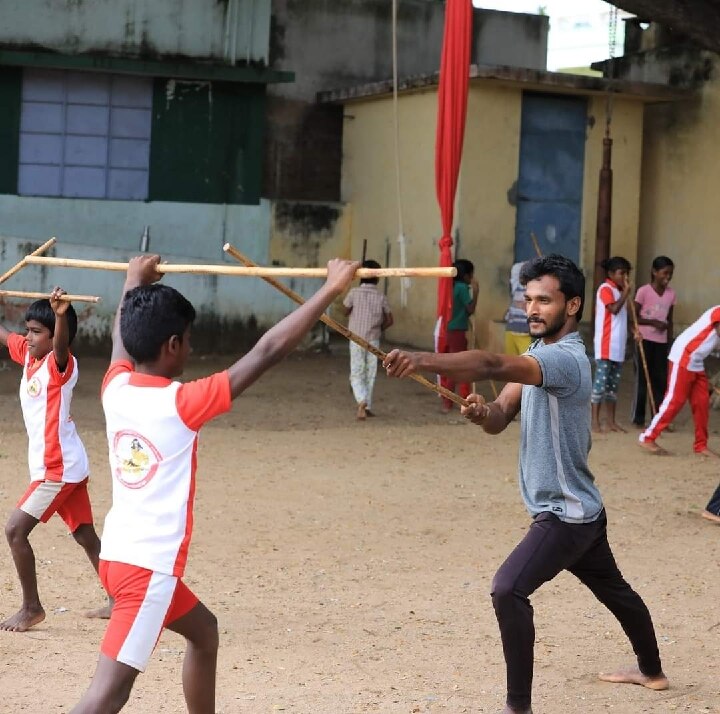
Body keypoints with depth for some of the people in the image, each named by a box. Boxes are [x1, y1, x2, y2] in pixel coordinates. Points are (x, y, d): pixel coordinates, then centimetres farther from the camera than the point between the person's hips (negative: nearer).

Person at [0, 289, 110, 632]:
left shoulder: (60, 364, -16)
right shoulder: (27, 354, 8)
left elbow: (61, 347, -39)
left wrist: (61, 316, -58)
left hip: (58, 468, -10)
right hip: (68, 465, 10)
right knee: (86, 537, 14)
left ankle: (31, 607, -1)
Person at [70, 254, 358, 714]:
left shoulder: (116, 388, 2)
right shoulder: (181, 403, -16)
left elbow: (123, 336, 25)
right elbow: (266, 353, -18)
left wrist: (135, 281, 42)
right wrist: (332, 289, -14)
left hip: (119, 554, 9)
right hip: (147, 566, -9)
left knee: (203, 630, 28)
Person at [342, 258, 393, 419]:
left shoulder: (354, 293, -8)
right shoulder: (381, 297, -3)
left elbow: (346, 311, 7)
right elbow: (389, 320, 3)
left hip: (356, 339, -1)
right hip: (374, 340, 1)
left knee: (357, 375, 1)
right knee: (370, 375, 12)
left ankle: (362, 401, -22)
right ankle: (367, 407, 13)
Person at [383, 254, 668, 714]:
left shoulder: (565, 359, -25)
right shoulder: (539, 353, 7)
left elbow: (493, 365, -43)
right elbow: (502, 416, -2)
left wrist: (423, 361, -57)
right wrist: (483, 413, -27)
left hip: (566, 513, -11)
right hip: (578, 509, 11)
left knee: (509, 590, -22)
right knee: (615, 590, 27)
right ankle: (652, 672, 47)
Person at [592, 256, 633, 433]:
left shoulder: (619, 291, 17)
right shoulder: (606, 289, -9)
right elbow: (614, 309, -24)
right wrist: (626, 293, -16)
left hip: (618, 346, 9)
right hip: (606, 346, -9)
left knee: (613, 384, 10)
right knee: (601, 382, -7)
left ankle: (611, 421, 14)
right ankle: (595, 421, -5)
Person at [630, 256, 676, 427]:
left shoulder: (671, 294, 7)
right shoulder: (643, 291, -8)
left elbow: (669, 320, 13)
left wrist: (670, 343, 10)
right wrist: (653, 322, -18)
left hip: (661, 342, 5)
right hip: (644, 340, -4)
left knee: (661, 380, 3)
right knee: (642, 378, 0)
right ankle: (638, 418, 7)